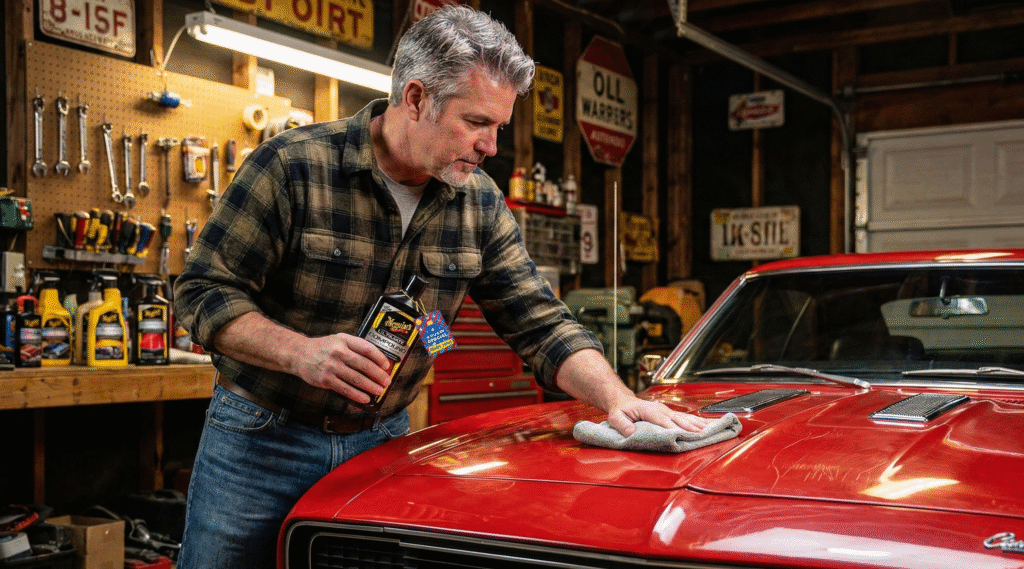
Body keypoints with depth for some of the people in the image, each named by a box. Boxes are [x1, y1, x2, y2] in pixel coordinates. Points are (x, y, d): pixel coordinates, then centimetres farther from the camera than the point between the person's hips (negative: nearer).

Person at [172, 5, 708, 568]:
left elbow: (539, 323, -2)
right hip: (259, 437, -3)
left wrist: (618, 397, -17)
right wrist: (299, 353, -31)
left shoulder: (480, 203, -3)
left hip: (382, 441, 3)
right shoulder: (292, 165, -17)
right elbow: (203, 291, -15)